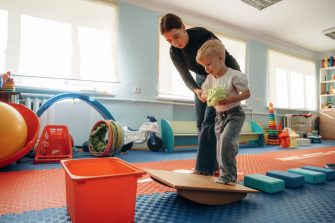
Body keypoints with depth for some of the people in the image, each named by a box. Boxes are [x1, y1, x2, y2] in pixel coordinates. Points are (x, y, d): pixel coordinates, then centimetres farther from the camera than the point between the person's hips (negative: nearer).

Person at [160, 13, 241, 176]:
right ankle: (212, 165, 10)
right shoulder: (174, 52, -14)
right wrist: (197, 91, -34)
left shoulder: (203, 35, -28)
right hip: (201, 80, 5)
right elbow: (186, 77, -14)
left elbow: (229, 59, -22)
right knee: (200, 123, 0)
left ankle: (204, 168, -9)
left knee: (209, 121, -15)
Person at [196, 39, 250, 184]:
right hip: (219, 116, 7)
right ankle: (227, 175, 25)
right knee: (221, 147, 9)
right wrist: (207, 96, -12)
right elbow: (202, 95, 13)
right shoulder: (210, 79, 6)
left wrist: (229, 99, -25)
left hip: (234, 114, -7)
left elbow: (247, 93, -11)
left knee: (226, 140, -25)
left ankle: (228, 174, -10)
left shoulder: (234, 75, -13)